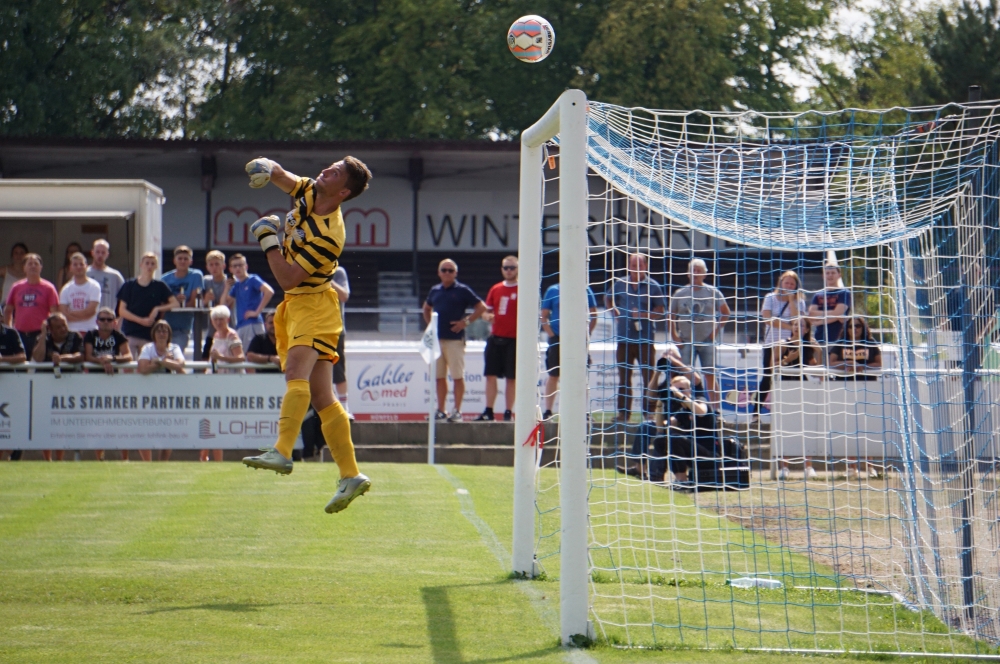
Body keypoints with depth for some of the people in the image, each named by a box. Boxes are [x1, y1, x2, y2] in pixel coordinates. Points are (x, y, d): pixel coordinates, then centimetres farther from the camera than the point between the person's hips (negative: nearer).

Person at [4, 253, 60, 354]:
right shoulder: (16, 288, 11)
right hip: (20, 334, 3)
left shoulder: (48, 288, 2)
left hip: (39, 334, -3)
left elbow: (54, 313, -1)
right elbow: (8, 311, 19)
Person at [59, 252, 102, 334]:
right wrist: (83, 316, -9)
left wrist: (71, 313, -3)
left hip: (90, 330, -3)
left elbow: (90, 311, -10)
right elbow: (63, 314, 0)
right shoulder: (66, 289, 10)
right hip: (71, 331, 3)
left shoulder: (94, 286, -1)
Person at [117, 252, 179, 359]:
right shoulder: (129, 285, 5)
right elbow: (122, 311, 2)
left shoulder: (159, 287, 7)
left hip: (149, 336, 1)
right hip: (129, 334, -1)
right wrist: (141, 320, -10)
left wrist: (157, 309, -13)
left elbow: (176, 304, 1)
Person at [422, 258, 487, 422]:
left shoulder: (462, 290, -2)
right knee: (439, 376, 7)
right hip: (437, 339, 5)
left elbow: (481, 307, -2)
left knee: (457, 376, -4)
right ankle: (440, 410, 13)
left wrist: (466, 322, -8)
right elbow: (426, 308, 31)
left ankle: (457, 411, 0)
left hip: (455, 339, -5)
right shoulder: (435, 291, 13)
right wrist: (429, 323, 14)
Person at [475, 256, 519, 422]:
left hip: (514, 340, -4)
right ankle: (488, 411, 5)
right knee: (491, 375, 1)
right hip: (495, 338, 4)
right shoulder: (495, 289, 12)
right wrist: (487, 316, -7)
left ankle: (508, 412, 6)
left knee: (511, 377, 0)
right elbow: (485, 311, 17)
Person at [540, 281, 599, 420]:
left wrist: (588, 333, -3)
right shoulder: (553, 291, 2)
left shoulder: (585, 291, 4)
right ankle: (548, 411, 6)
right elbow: (544, 316, 3)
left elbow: (594, 315, 9)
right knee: (553, 376, 1)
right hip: (557, 339, -1)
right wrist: (551, 334, -8)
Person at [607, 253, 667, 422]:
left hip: (645, 340, -3)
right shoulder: (619, 284, 9)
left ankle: (649, 412, 1)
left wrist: (645, 315, -15)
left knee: (648, 377, -3)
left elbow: (660, 311, 1)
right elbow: (608, 299, 26)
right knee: (624, 378, 8)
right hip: (623, 338, 3)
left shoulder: (653, 286, 0)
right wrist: (614, 312, 8)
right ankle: (623, 412, 13)